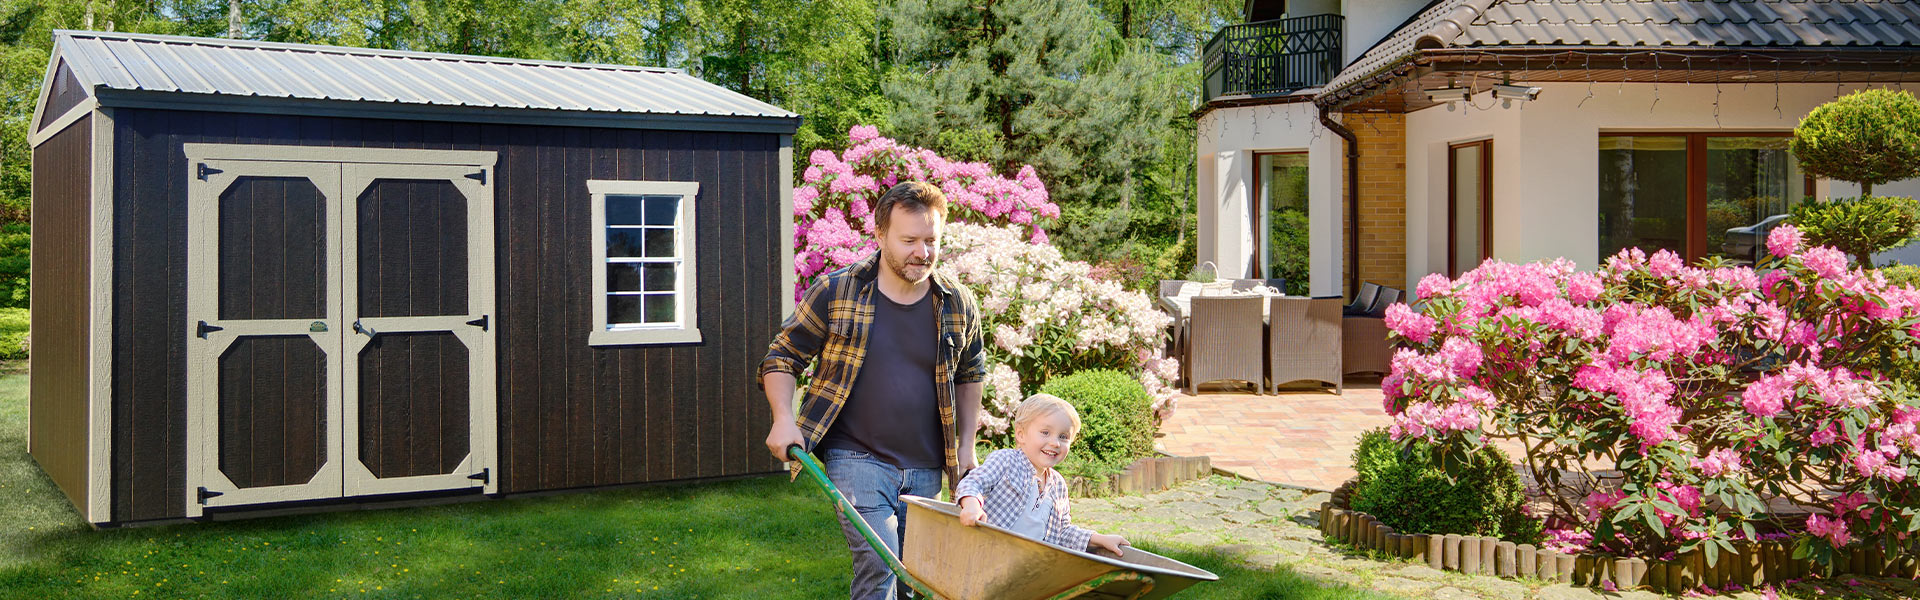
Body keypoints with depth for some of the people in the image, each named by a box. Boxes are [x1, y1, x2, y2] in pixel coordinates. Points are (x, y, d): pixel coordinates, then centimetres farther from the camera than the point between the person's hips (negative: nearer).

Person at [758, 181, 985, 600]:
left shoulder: (959, 305, 3)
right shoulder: (835, 293, -6)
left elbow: (970, 374, 19)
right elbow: (782, 356, 3)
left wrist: (966, 445, 14)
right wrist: (784, 419, -13)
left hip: (925, 470, 4)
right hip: (857, 459, -4)